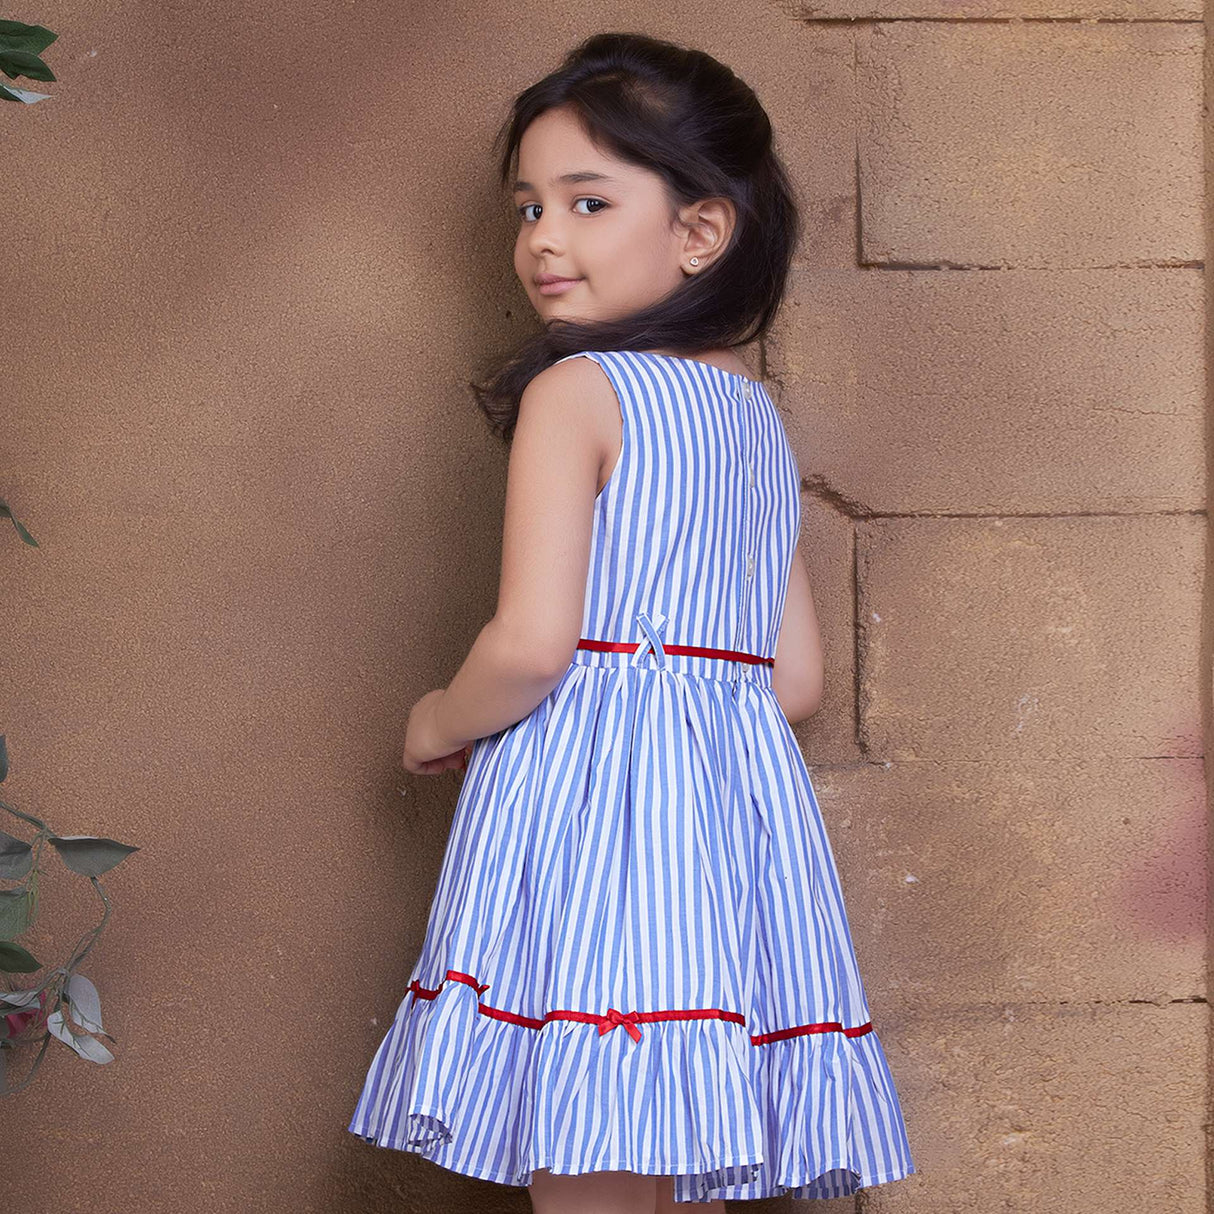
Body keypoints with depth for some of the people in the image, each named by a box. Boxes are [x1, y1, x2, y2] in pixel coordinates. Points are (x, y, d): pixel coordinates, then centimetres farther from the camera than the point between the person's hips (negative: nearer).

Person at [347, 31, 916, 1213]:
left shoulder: (575, 390, -8)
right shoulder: (761, 415, 14)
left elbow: (530, 644, -18)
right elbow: (796, 679, 15)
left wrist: (440, 721, 1)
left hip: (583, 805, -8)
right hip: (735, 801, 8)